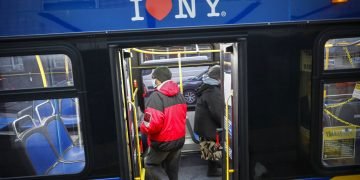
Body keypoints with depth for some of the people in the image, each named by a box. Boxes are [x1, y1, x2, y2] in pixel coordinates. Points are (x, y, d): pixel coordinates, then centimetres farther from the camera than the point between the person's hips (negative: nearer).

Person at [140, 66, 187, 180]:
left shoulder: (156, 96, -23)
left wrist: (142, 127, -7)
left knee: (150, 164, 17)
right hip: (179, 139, 7)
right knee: (172, 169, 21)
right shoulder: (179, 94, 3)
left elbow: (152, 124, -27)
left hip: (162, 142, -7)